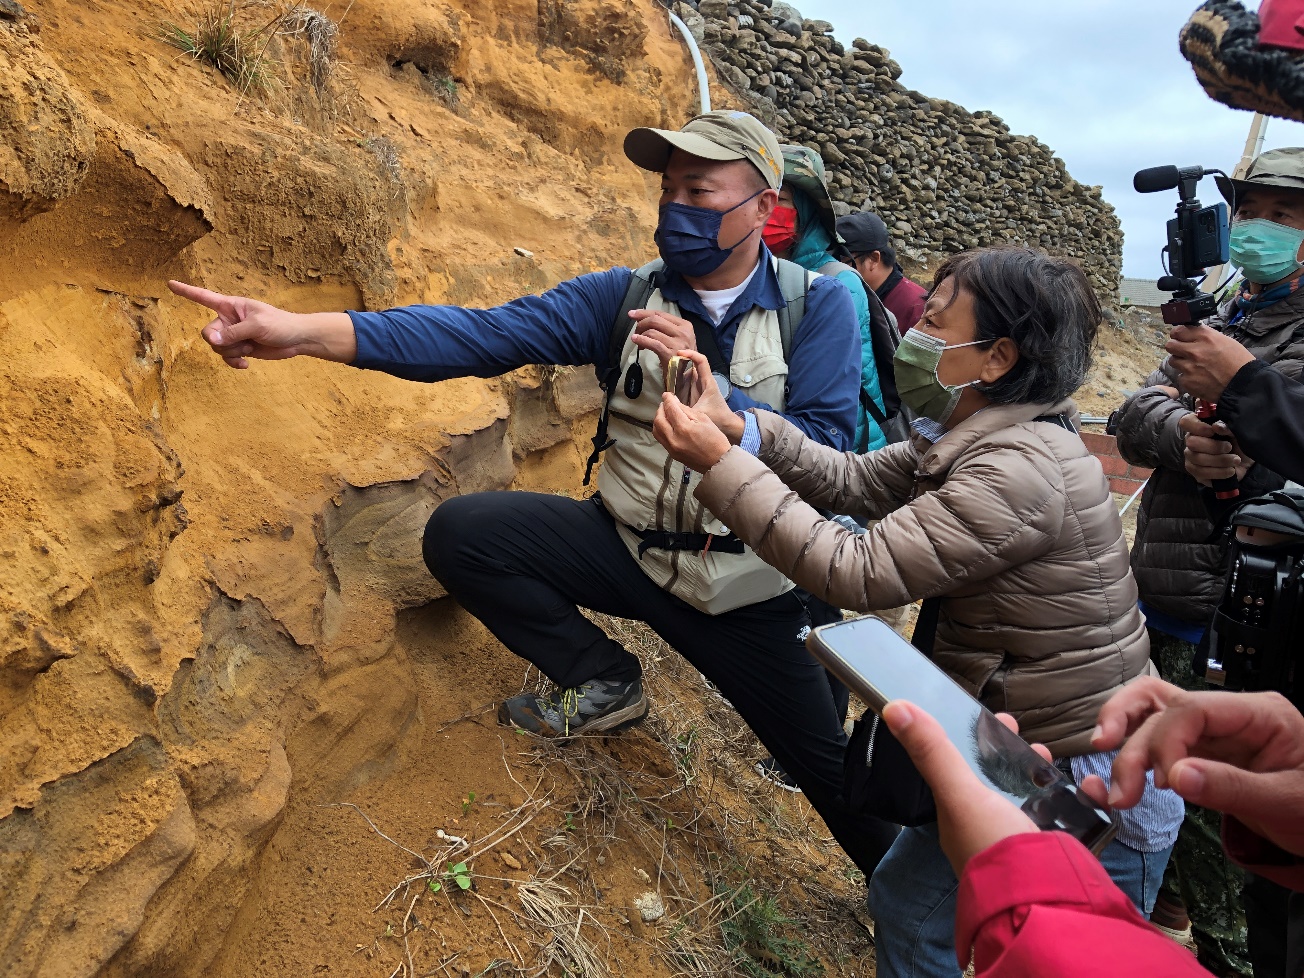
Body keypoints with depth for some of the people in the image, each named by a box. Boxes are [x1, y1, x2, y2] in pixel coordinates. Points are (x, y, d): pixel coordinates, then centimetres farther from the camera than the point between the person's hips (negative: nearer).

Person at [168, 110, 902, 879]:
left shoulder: (818, 306, -9)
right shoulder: (626, 296, -5)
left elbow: (827, 452, -18)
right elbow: (487, 334, -16)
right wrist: (307, 331, -28)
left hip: (747, 587, -2)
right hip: (630, 548, 3)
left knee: (834, 772, 6)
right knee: (460, 533, -12)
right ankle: (604, 683, 6)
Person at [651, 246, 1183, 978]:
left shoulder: (1021, 471, -30)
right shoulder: (975, 438, -1)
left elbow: (858, 573, -30)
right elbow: (857, 481, 2)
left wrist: (719, 465, -28)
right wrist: (739, 428, -10)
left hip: (1096, 787, -9)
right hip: (1019, 754, 9)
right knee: (904, 898, 22)